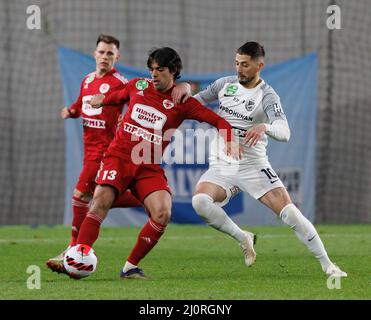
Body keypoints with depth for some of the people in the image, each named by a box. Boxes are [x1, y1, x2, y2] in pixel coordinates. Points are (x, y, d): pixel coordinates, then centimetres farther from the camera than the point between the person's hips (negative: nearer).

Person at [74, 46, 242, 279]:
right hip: (118, 157, 0)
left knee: (163, 214, -20)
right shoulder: (137, 86, 7)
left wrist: (230, 141, -19)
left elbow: (218, 121, -3)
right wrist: (103, 100, 42)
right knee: (100, 203, -22)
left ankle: (131, 267, -8)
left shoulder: (182, 102, -1)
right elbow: (120, 96, 32)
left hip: (148, 167, 0)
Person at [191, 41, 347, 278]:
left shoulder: (267, 96, -10)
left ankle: (327, 264, -1)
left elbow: (284, 132, -25)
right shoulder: (225, 84, 5)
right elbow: (196, 101, 21)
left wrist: (264, 127, -46)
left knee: (290, 212, -15)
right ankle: (243, 238, -7)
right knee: (200, 201, -28)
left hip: (253, 166, -3)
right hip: (221, 167, 3)